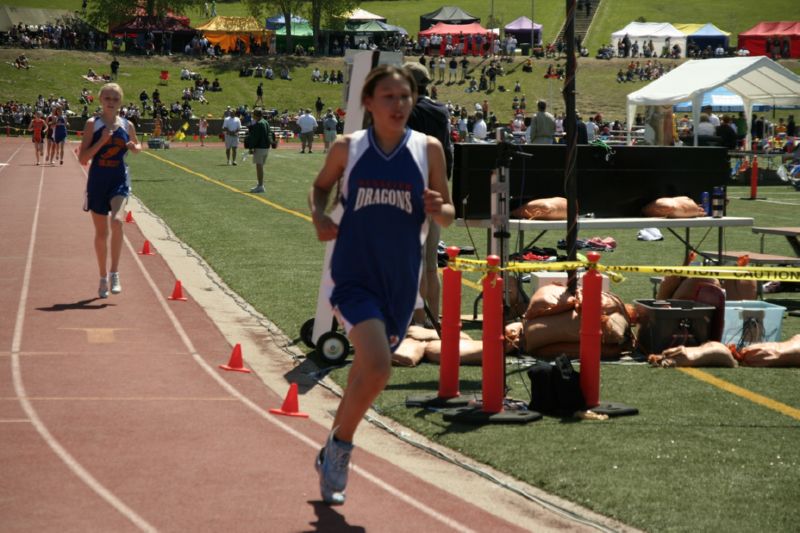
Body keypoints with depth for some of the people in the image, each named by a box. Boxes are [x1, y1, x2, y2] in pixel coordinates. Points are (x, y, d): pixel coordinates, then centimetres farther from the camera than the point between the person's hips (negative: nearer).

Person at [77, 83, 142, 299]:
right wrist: (102, 141, -18)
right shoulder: (93, 124, -2)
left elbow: (137, 145, 23)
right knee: (101, 232, 8)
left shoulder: (127, 126, 5)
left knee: (117, 220, -26)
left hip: (119, 180, 0)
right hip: (98, 181, 0)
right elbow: (83, 158, -6)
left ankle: (115, 273, -17)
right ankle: (103, 278, 24)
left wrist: (135, 148, 0)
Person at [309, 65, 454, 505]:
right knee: (376, 367, -22)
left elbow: (447, 214, 8)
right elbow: (320, 187, 16)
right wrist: (319, 217, -4)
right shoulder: (347, 148, -1)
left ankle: (333, 453, 36)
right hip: (354, 275, -3)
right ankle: (340, 446, 2)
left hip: (400, 281, 3)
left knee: (367, 369, 13)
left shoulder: (428, 149, 0)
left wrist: (438, 209, -15)